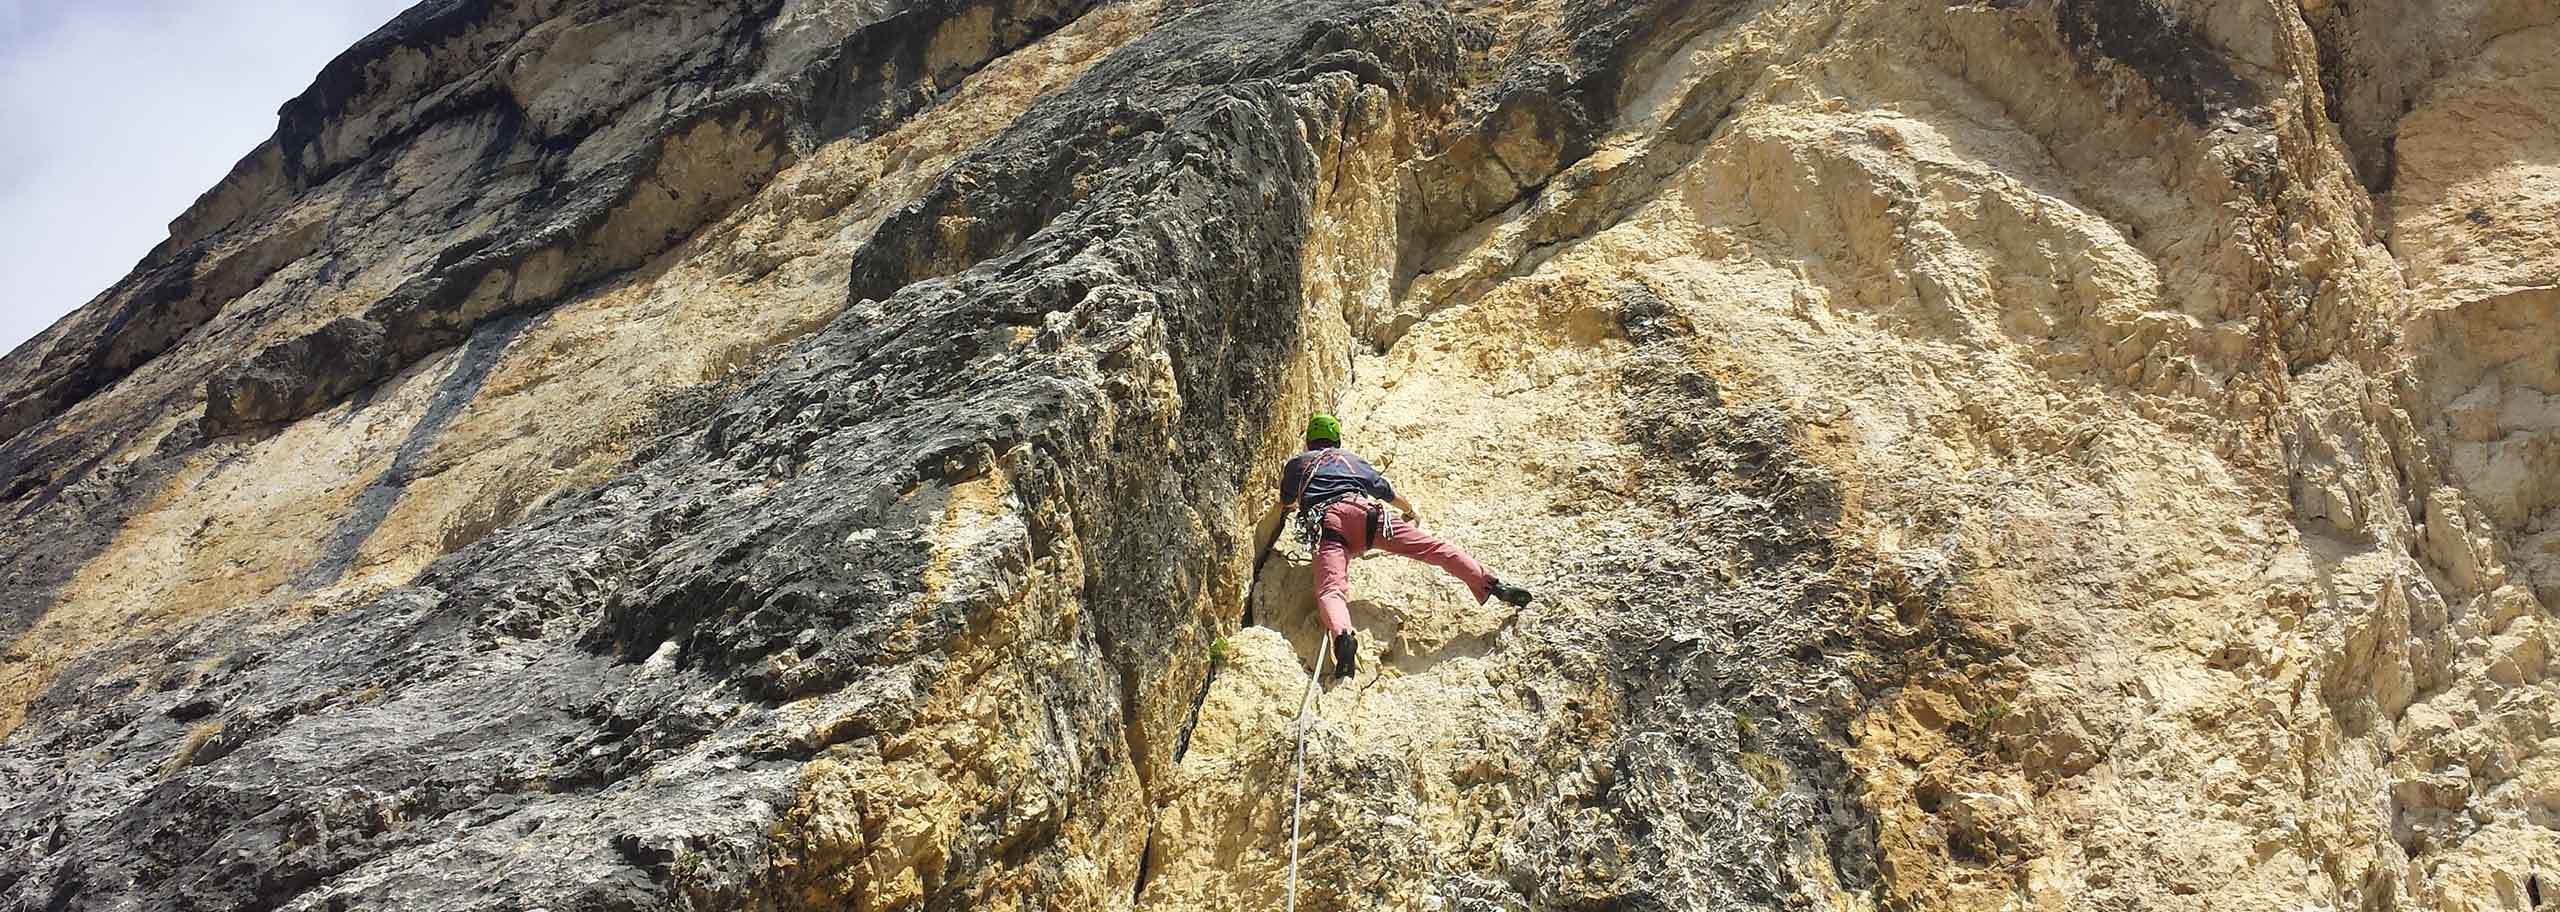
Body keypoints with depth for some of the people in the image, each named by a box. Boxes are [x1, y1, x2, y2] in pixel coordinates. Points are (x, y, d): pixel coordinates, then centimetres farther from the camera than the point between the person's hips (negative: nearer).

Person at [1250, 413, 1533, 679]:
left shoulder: (1295, 464, 33)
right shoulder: (1350, 458, 36)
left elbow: (1285, 503, 48)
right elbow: (1385, 489, 45)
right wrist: (1411, 510, 64)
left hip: (1325, 521, -2)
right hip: (1364, 511, 2)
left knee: (1330, 590, -22)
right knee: (1431, 546, 0)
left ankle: (1342, 636, -52)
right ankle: (1489, 585, -12)